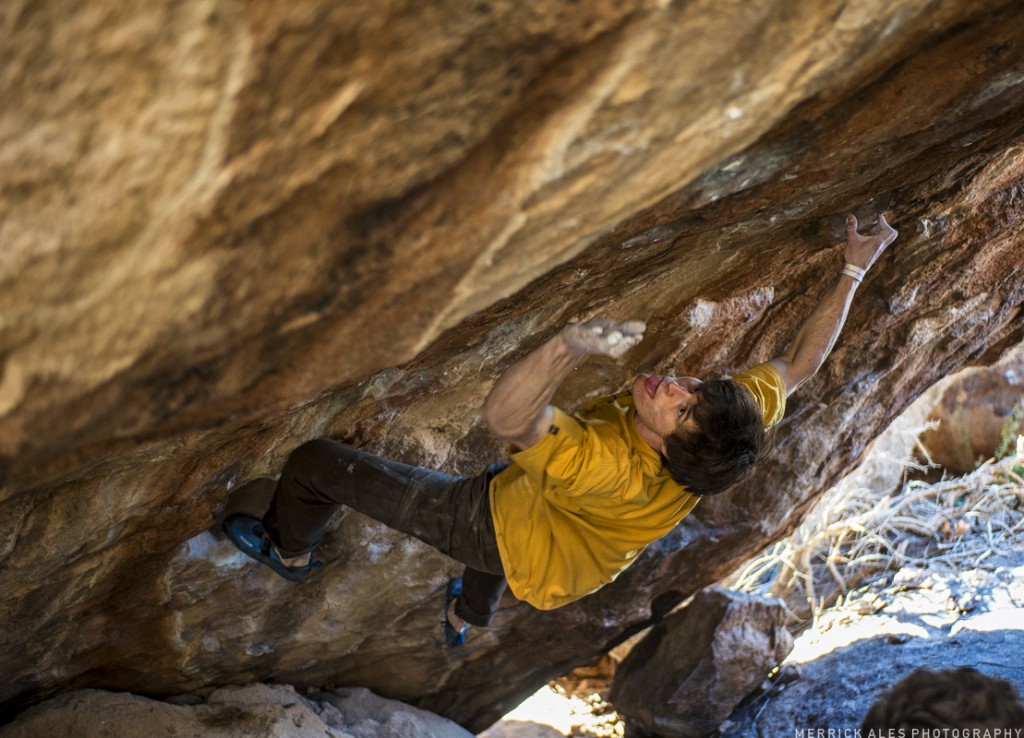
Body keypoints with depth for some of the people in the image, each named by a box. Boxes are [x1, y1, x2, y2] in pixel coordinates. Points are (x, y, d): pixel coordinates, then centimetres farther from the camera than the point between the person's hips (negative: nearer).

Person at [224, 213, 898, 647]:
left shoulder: (611, 471, -49)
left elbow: (505, 415, -58)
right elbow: (799, 364, -14)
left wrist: (569, 346, -75)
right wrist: (854, 271, -9)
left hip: (485, 524, -7)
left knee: (315, 463, 0)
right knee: (508, 482, 46)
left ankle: (288, 552, 35)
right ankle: (466, 618, 70)